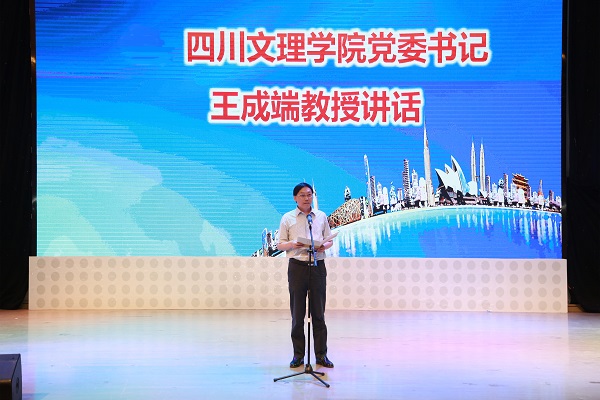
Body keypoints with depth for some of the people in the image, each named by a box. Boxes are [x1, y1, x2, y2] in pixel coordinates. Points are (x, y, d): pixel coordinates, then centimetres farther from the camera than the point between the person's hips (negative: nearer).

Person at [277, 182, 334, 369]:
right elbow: (280, 244, 4)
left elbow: (329, 240, 15)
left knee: (318, 312, 4)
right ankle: (298, 355, 10)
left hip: (318, 266, 2)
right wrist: (292, 245, -17)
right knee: (297, 313, 2)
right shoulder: (288, 218, 5)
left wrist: (324, 246, -8)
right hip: (297, 266, -2)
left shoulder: (321, 216, 12)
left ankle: (321, 355, 10)